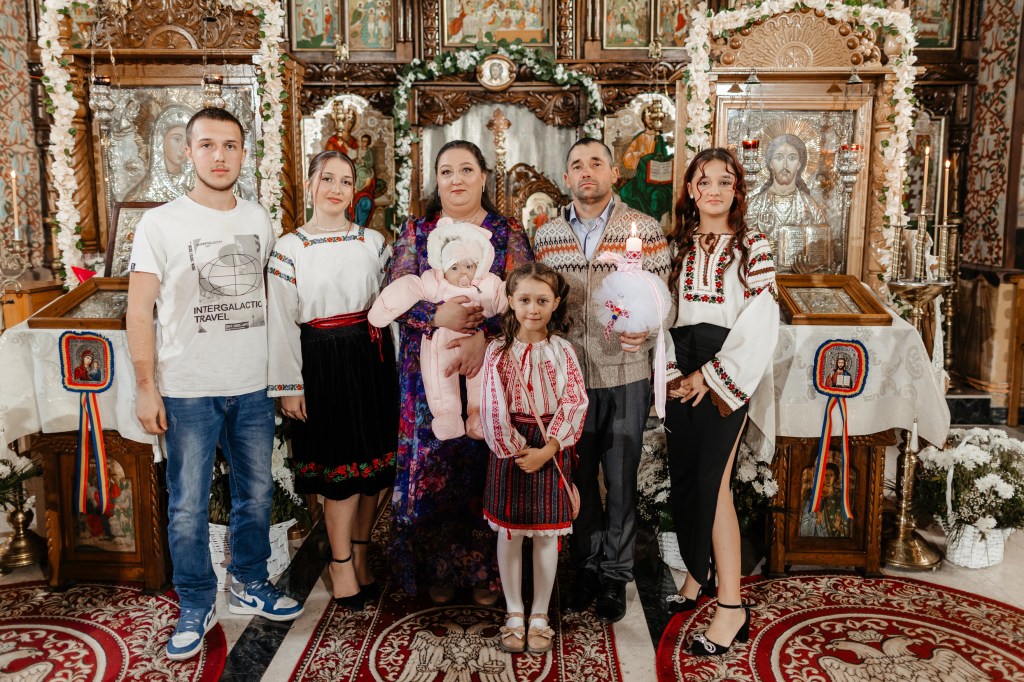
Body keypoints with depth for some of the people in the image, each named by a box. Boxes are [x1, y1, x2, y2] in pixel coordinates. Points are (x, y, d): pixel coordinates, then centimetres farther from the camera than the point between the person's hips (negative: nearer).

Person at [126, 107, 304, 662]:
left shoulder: (259, 220, 7)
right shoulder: (161, 223, -5)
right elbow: (139, 310, -5)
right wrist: (146, 387, -10)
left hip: (253, 386, 4)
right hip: (188, 389, -3)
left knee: (256, 495, 15)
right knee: (188, 507, 5)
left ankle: (250, 586, 35)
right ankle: (197, 606, 23)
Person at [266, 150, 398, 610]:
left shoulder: (374, 242, 7)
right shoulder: (289, 248, -1)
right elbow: (281, 322, -3)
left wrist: (392, 364, 5)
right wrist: (288, 386, -7)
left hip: (371, 357, 3)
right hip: (322, 361, -3)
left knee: (373, 461, 8)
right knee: (339, 466, 1)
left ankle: (359, 553, 27)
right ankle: (342, 564, 18)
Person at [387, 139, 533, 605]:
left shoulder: (507, 232, 5)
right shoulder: (416, 232, 9)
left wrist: (482, 335, -20)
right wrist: (438, 317, -17)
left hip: (490, 368, -1)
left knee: (485, 466, 4)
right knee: (431, 465, 4)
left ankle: (486, 569, 19)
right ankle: (439, 568, 20)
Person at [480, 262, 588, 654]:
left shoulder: (561, 351, -3)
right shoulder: (499, 351, -5)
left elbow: (574, 404, -8)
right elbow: (494, 409, -8)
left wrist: (547, 449, -16)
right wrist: (515, 450, -13)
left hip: (551, 450, 0)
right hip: (510, 449, 0)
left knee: (547, 534, 8)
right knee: (509, 532, 9)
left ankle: (540, 615, 24)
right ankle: (514, 614, 24)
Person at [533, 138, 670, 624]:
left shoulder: (644, 229, -3)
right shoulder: (546, 236, 5)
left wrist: (646, 329, -22)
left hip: (625, 376, -2)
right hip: (567, 377, 2)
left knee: (620, 479, 8)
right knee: (578, 477, 13)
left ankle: (616, 574, 26)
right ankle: (586, 566, 32)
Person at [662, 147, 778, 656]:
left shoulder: (752, 247, -1)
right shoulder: (677, 245, 11)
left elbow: (759, 323, -8)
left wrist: (711, 376, -12)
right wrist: (671, 373, -2)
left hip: (726, 374, -4)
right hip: (681, 373, 5)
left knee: (711, 480, -9)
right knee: (683, 476, 8)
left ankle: (732, 607, -1)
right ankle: (697, 572, 28)